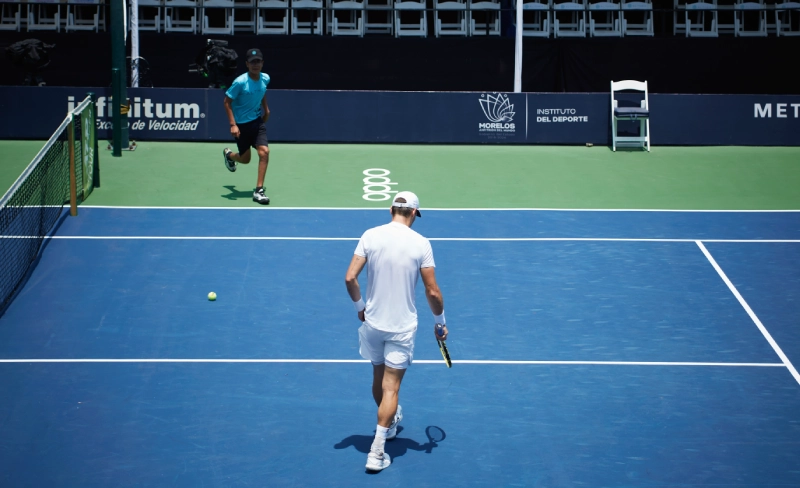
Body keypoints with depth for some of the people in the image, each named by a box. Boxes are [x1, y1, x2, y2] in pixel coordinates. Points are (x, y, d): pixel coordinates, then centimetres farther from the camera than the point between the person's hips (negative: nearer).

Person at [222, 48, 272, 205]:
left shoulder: (265, 79, -5)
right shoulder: (240, 82, -21)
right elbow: (227, 102, -15)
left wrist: (265, 108, 21)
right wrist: (233, 125, -21)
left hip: (257, 121, 4)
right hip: (241, 124, -4)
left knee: (264, 152, -15)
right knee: (245, 159, 11)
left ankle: (258, 190, -7)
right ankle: (228, 154, 49)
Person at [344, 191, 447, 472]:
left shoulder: (370, 236, -6)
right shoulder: (420, 243, -11)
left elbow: (350, 278, -8)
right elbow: (432, 292, -11)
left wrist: (359, 306, 10)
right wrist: (440, 322, 5)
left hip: (373, 322, 3)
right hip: (402, 327, -3)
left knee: (379, 378, 23)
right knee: (391, 387, 1)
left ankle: (389, 422, 46)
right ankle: (377, 452, -4)